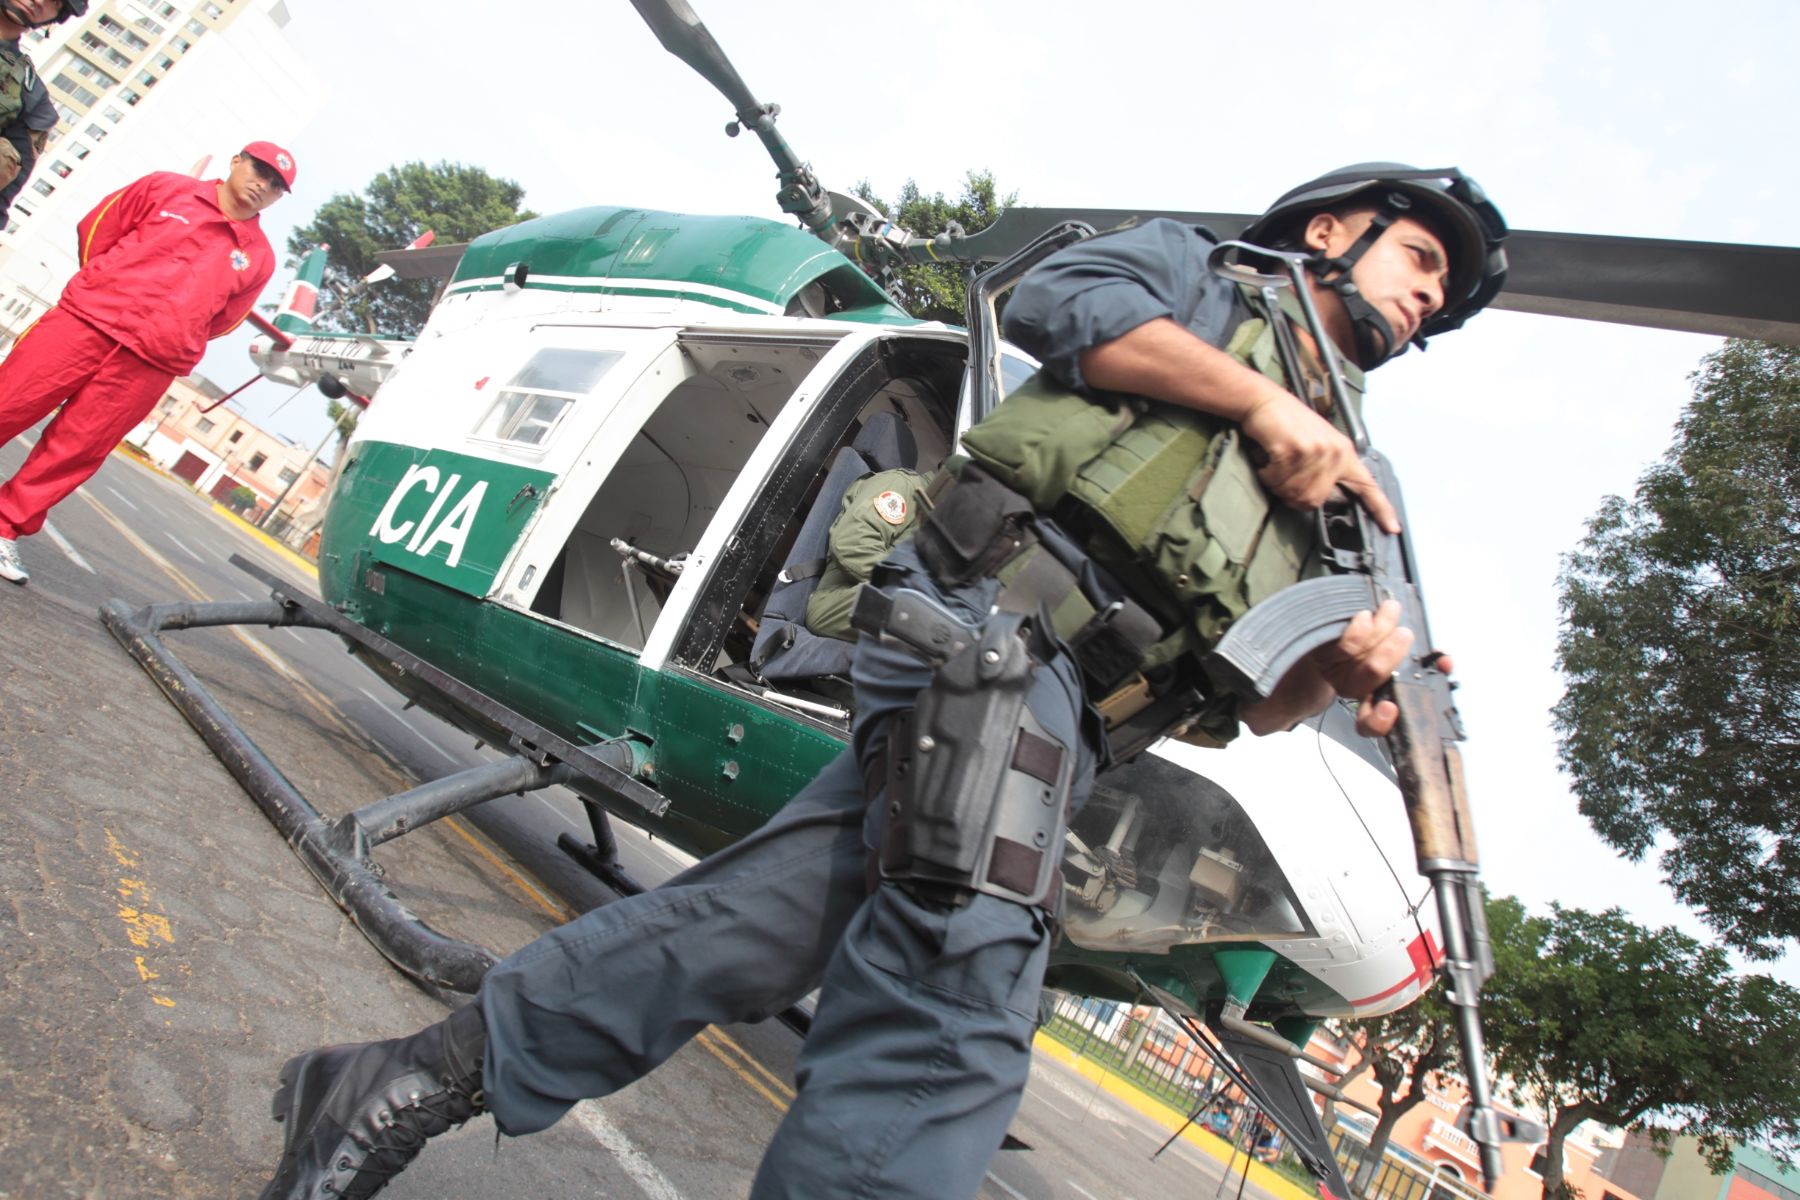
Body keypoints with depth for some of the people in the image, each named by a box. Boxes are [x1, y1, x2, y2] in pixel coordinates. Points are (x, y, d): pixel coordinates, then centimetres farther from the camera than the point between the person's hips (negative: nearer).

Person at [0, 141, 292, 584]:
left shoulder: (259, 257, 8)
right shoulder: (168, 188, 8)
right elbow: (95, 228, 16)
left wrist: (168, 337, 11)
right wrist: (104, 288, 15)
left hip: (149, 366, 0)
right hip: (86, 319, 0)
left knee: (75, 452, 1)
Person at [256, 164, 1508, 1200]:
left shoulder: (1316, 500, 35)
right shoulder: (1209, 281, 20)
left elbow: (1230, 701, 27)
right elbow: (1064, 301, -1)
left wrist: (1338, 671, 6)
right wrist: (1265, 399, -2)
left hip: (1062, 714, 7)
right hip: (999, 617, -7)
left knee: (763, 917, -4)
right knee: (959, 987, -19)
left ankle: (421, 1079, 3)